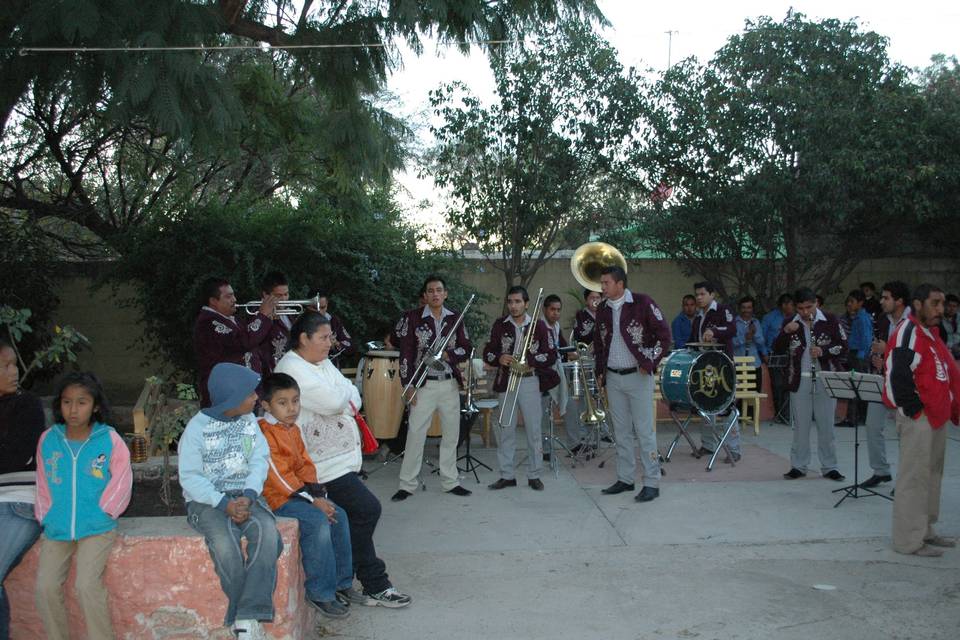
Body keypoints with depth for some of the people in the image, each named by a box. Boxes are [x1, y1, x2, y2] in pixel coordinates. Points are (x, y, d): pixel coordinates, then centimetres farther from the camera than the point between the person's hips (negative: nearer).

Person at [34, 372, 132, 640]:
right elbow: (43, 483, 11)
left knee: (87, 585, -18)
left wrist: (102, 513, -6)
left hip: (96, 527, -3)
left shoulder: (109, 439, -7)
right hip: (56, 528, 3)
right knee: (45, 587, -9)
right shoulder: (48, 439, 1)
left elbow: (121, 482, -2)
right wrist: (46, 517, 4)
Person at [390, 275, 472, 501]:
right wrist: (408, 385, -10)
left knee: (451, 434, 10)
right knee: (415, 434, -4)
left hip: (450, 384, 4)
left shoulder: (455, 318, 7)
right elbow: (405, 354, -4)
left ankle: (450, 481, 22)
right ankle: (407, 484, 5)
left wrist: (448, 354, -14)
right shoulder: (412, 318, -3)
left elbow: (467, 348, 6)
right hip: (424, 384, -3)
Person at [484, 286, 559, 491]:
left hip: (530, 382, -2)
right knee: (506, 429, 6)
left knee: (534, 430, 2)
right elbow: (487, 352, 6)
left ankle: (534, 475, 12)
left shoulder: (538, 326, -1)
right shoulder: (500, 325, 5)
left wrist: (529, 362, -16)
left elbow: (551, 355, -2)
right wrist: (499, 358, -15)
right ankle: (507, 475, 14)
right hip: (505, 382, 2)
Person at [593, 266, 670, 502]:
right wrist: (600, 372, 12)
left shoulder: (642, 303, -9)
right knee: (621, 431, 11)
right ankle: (625, 478, 20)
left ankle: (652, 483, 3)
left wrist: (650, 363, -11)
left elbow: (664, 334, -8)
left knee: (644, 431, -3)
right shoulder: (602, 310, 8)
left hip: (638, 376, -6)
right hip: (613, 377, 6)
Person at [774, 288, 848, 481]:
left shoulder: (830, 320, -3)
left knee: (826, 425, 5)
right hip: (800, 380, 2)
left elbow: (843, 347, -1)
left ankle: (829, 467, 14)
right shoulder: (791, 322, 4)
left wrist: (823, 351, -18)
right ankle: (798, 466, 16)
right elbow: (778, 349, 2)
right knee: (800, 425, 7)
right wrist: (785, 332, -15)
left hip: (825, 379, -2)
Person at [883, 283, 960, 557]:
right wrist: (916, 411, -19)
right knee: (914, 478, -5)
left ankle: (925, 531, 28)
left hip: (936, 418, 10)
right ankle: (909, 540, 2)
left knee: (932, 475, 16)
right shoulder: (908, 333, -15)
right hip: (918, 419, -10)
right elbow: (899, 376, -23)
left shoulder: (931, 334, 17)